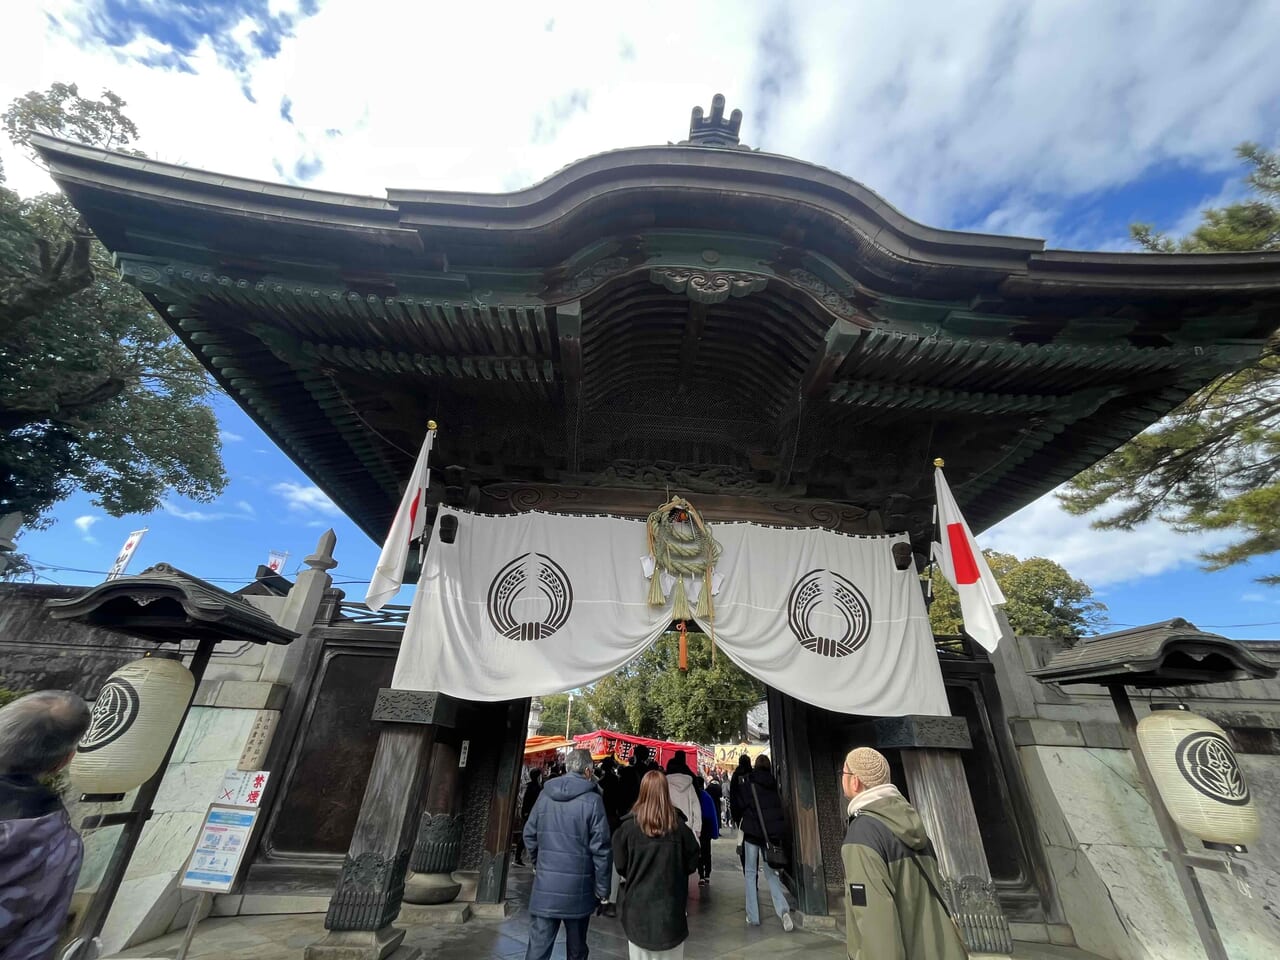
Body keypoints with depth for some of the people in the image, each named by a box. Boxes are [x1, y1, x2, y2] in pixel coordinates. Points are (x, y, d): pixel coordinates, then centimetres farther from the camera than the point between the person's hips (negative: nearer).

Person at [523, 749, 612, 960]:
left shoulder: (545, 794, -1)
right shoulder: (592, 800, -14)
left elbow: (529, 835, 7)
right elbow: (600, 849, -13)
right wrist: (603, 890, -3)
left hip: (545, 885, 3)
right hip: (578, 887, -3)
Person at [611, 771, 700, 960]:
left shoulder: (629, 825, -14)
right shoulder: (678, 825, -12)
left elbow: (620, 865, -5)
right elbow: (692, 863, -3)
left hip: (638, 903, 0)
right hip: (671, 903, 0)